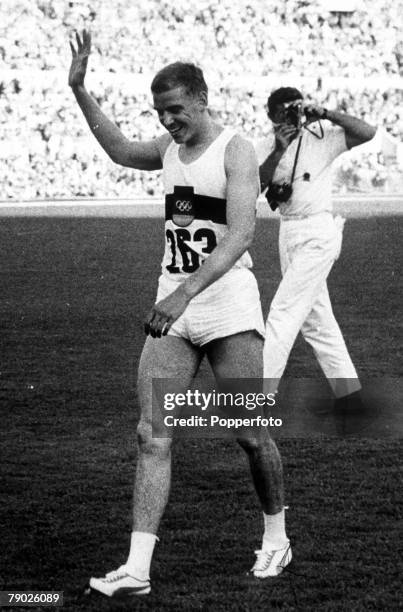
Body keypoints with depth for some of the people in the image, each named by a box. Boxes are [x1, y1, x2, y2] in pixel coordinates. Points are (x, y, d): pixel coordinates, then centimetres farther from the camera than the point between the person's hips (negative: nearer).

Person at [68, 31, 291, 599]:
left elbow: (240, 235, -23)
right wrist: (80, 90, 30)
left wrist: (185, 292, -33)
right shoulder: (170, 148, 12)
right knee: (152, 434, -6)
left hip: (228, 301, -6)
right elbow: (121, 150, 36)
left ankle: (276, 537, 26)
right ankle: (138, 567, -11)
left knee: (253, 435, 2)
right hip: (172, 303, 6)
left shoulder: (235, 150, -9)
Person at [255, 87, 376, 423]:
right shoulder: (265, 148, 6)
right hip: (289, 234, 7)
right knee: (315, 319, 10)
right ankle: (348, 395, 18)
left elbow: (367, 132, -17)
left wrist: (324, 113, -22)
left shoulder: (322, 136, -5)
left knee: (283, 314, -12)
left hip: (318, 233, -7)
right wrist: (278, 152, -18)